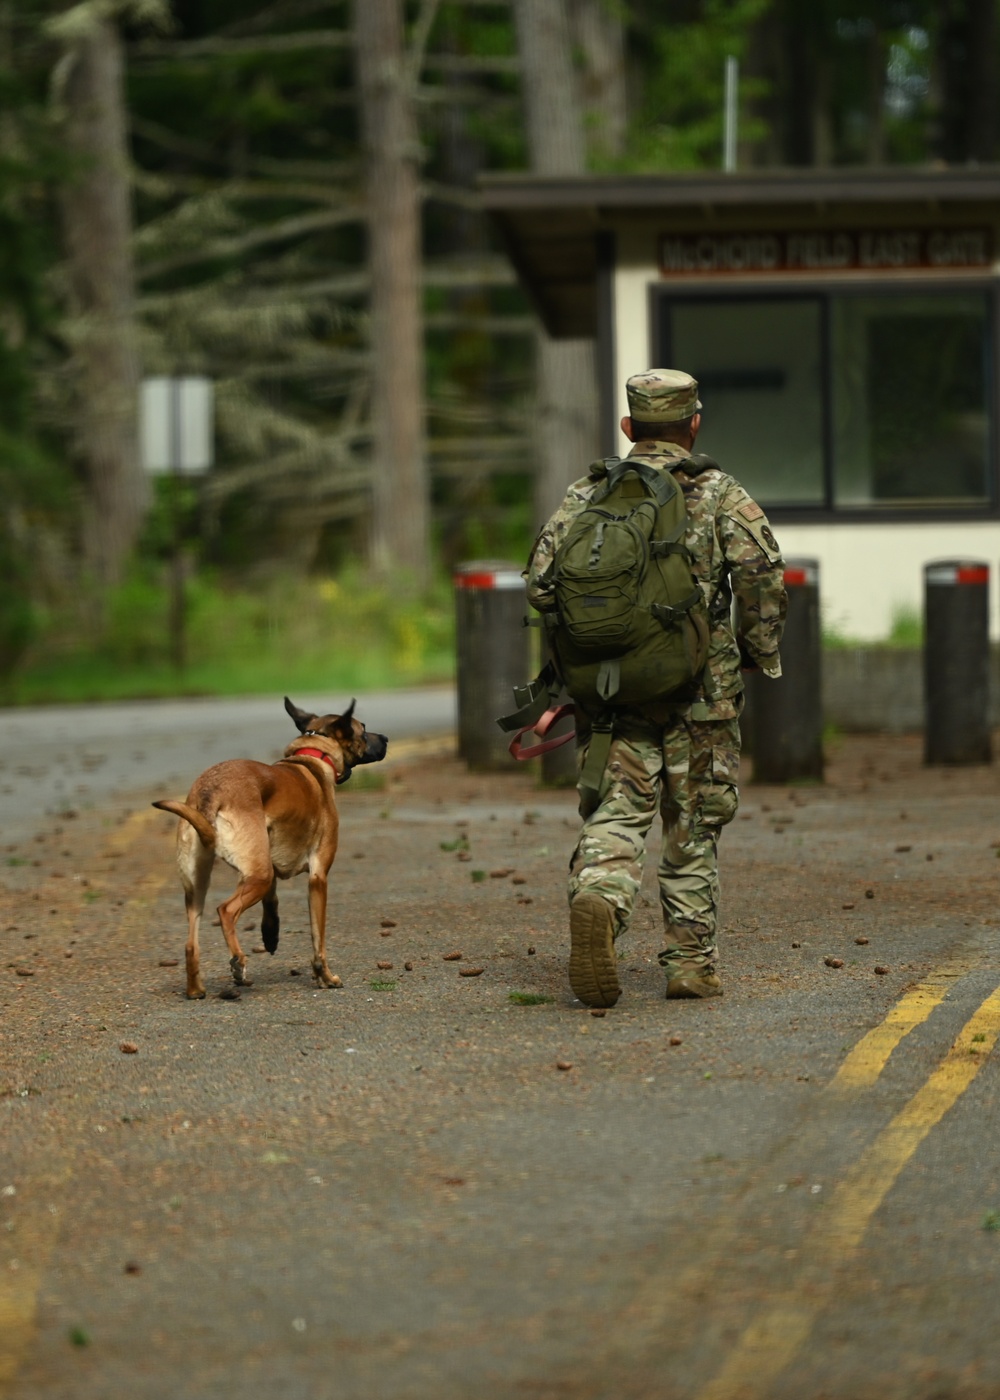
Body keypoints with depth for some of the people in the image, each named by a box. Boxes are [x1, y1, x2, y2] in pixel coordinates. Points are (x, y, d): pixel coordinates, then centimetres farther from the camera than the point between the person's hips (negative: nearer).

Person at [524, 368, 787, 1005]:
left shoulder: (588, 495, 8)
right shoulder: (719, 493, 1)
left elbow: (541, 584, 1)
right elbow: (762, 571, -13)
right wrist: (760, 650, 1)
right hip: (698, 690, -1)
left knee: (617, 813, -1)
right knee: (694, 827, 10)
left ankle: (599, 896, -32)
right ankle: (692, 963, 12)